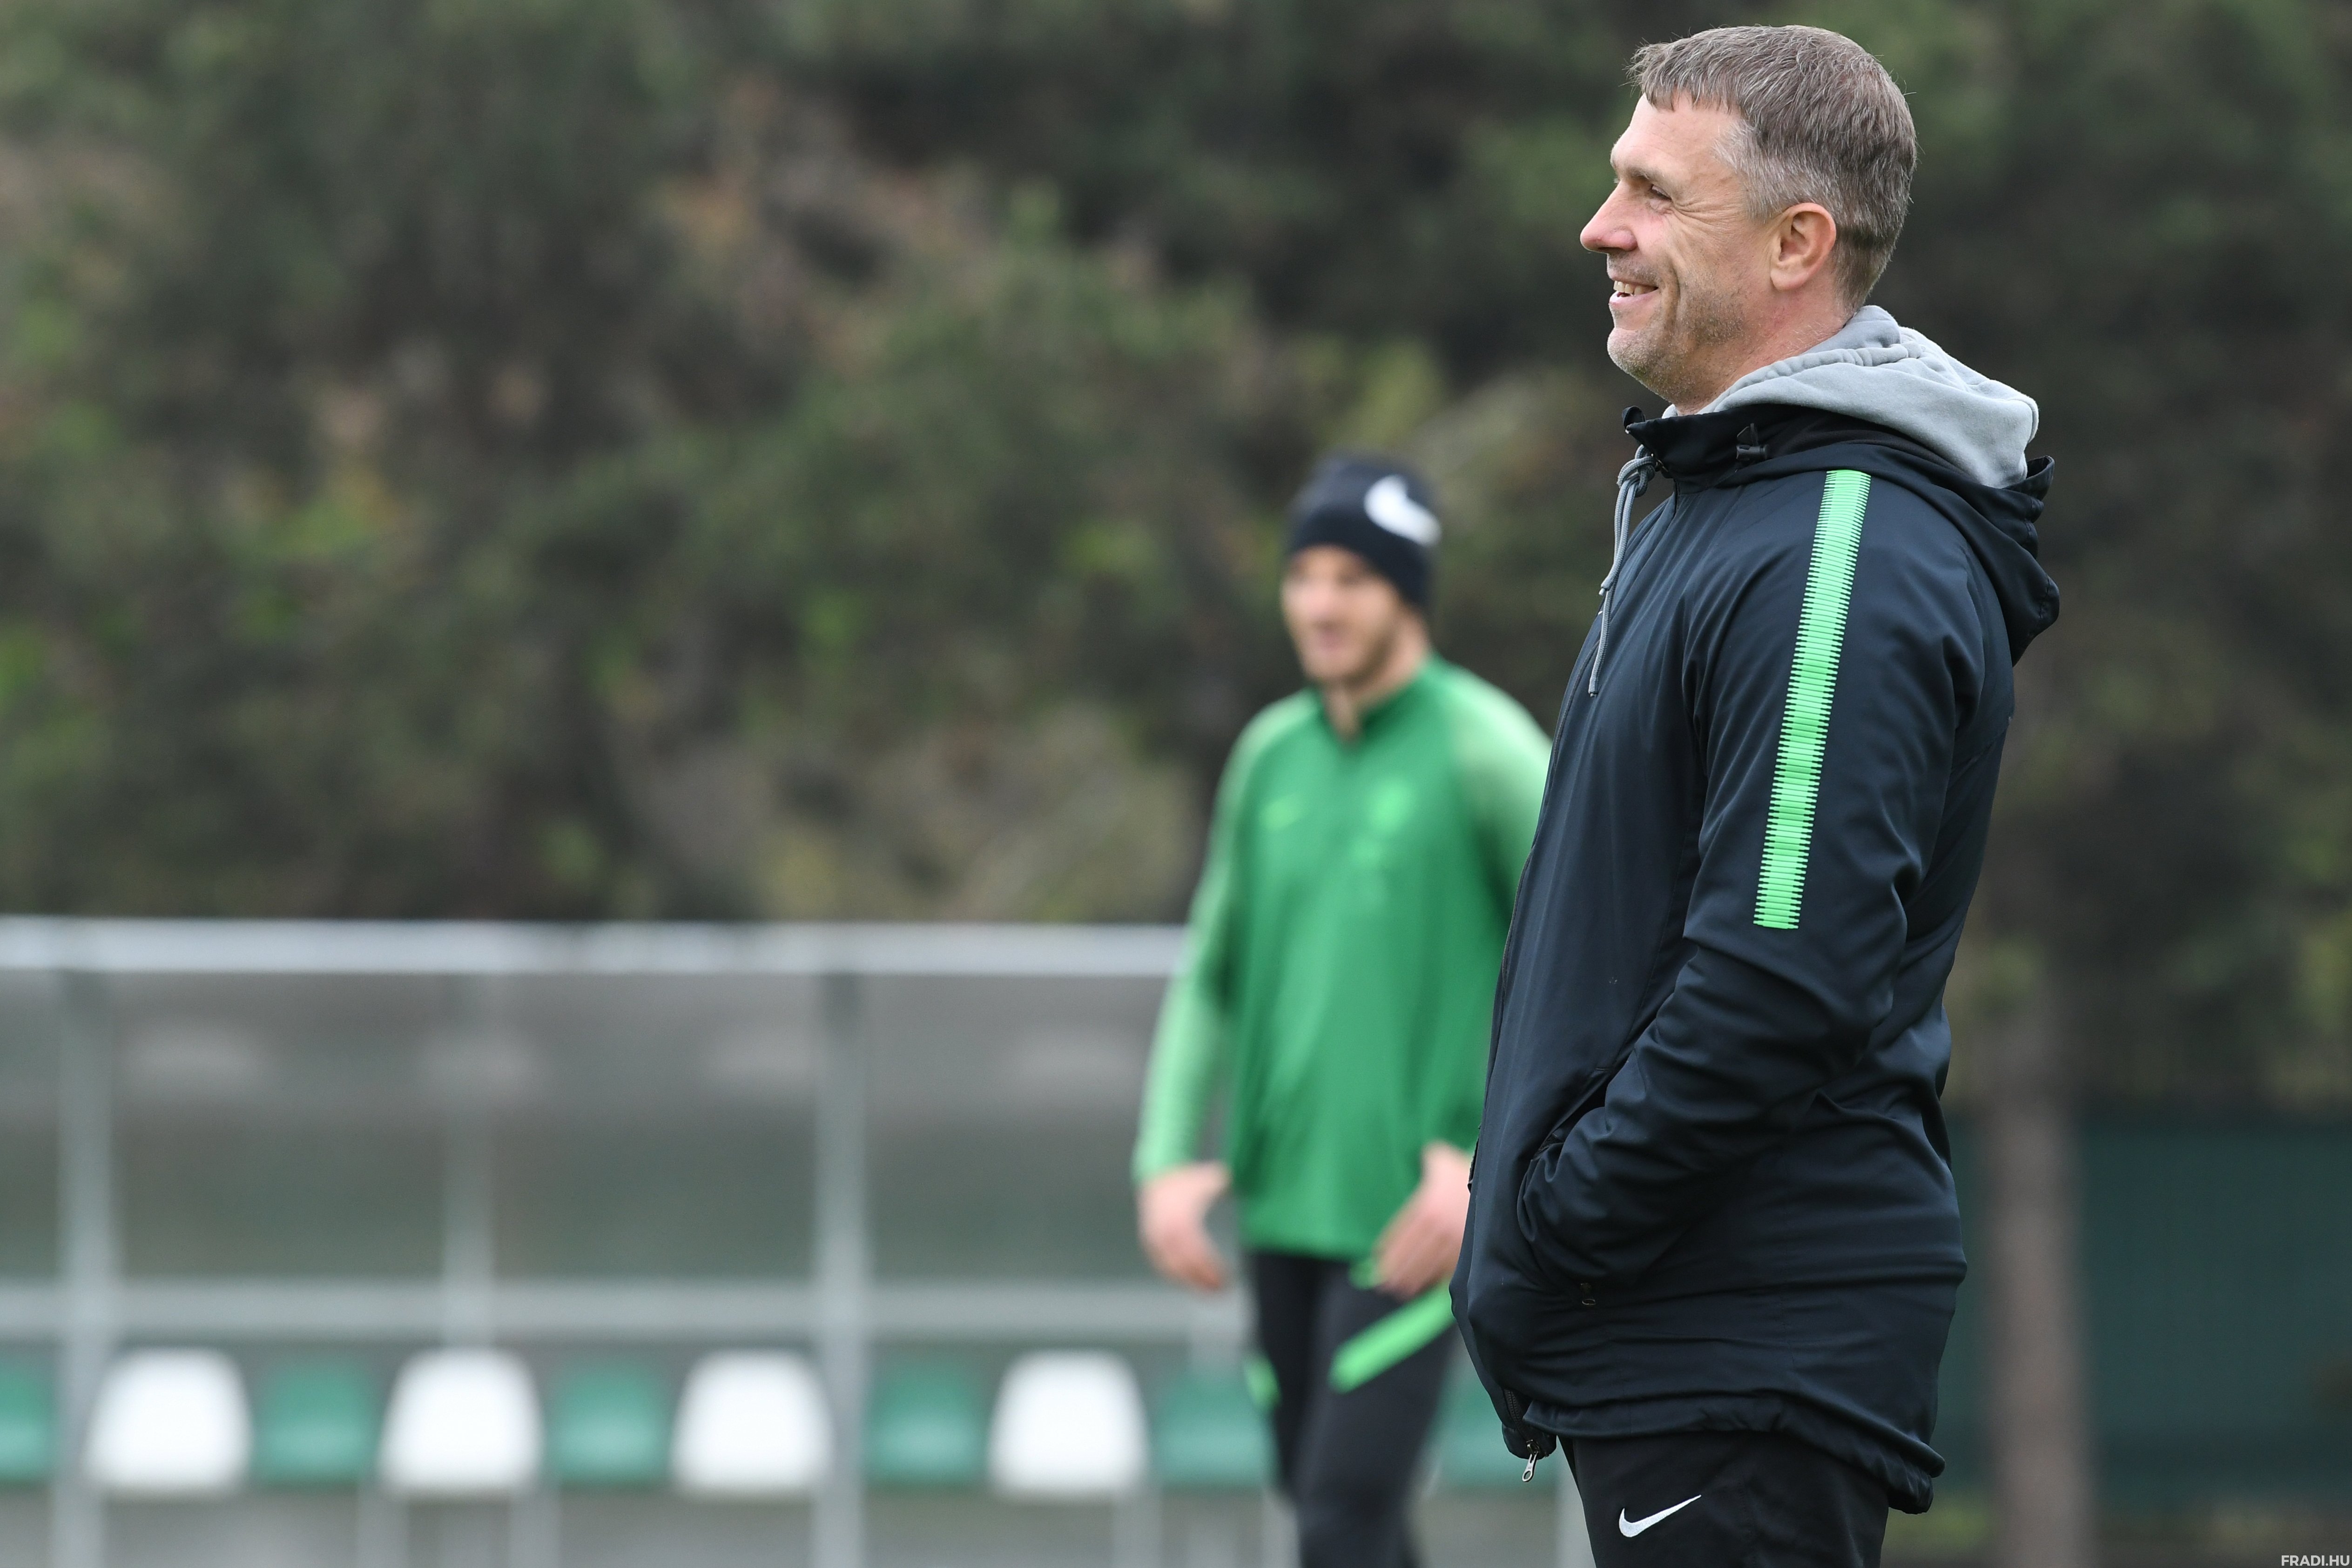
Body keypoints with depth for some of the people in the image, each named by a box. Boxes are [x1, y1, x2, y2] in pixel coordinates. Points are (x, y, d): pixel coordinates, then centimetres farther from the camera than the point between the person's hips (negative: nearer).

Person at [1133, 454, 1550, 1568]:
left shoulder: (1484, 747, -7)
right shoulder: (1272, 755, 11)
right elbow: (1210, 977, 16)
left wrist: (1488, 1158, -15)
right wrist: (1169, 1161, 3)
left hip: (1411, 1215, -6)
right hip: (1285, 1201, 6)